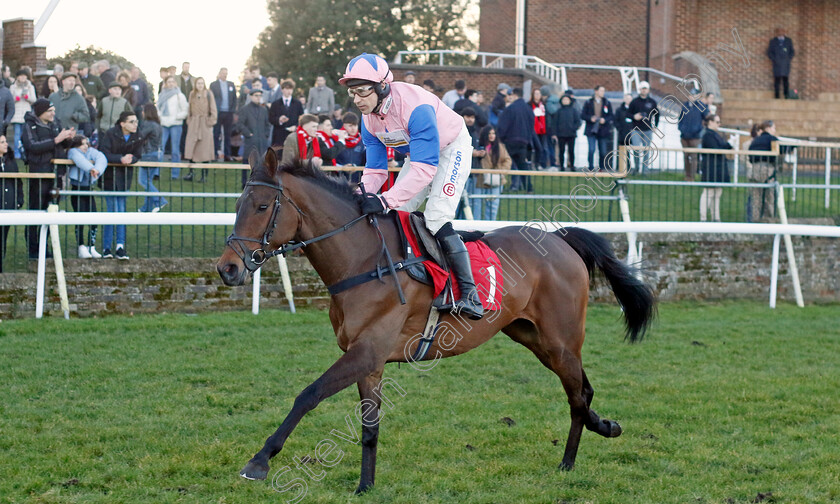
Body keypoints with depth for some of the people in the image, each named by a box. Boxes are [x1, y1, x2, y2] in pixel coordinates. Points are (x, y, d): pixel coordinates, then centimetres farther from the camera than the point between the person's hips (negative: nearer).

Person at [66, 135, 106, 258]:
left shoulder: (91, 151, 7)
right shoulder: (73, 152, -5)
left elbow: (101, 158, -13)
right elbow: (80, 160, -28)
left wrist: (97, 169, -33)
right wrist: (91, 168, -45)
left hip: (89, 189, 4)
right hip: (77, 189, -4)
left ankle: (91, 247, 6)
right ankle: (82, 248, -4)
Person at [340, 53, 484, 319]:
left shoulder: (415, 107, -38)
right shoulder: (369, 118, -12)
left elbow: (425, 167, -42)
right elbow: (375, 168, -6)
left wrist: (386, 200, -50)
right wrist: (361, 196, -28)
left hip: (451, 149, -8)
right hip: (420, 154, 8)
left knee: (435, 219, -23)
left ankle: (470, 295, -23)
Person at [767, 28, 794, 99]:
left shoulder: (788, 41, 14)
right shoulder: (773, 41, 11)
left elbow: (792, 52, 15)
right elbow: (769, 53, 8)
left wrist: (788, 59, 0)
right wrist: (774, 60, -5)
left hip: (786, 64, 1)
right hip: (777, 64, -1)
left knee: (785, 79, -7)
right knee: (777, 80, -5)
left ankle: (787, 95, -8)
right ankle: (777, 96, -6)